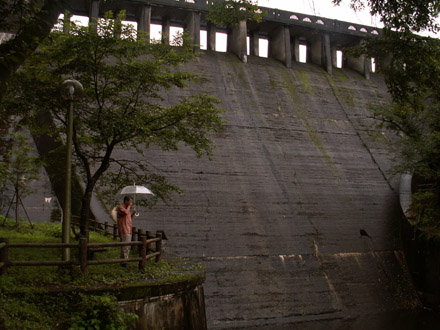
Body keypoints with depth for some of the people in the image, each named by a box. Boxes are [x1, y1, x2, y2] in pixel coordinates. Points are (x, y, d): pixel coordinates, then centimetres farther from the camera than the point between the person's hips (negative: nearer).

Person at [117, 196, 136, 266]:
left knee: (128, 246, 13)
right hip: (124, 230, -10)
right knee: (125, 246, -12)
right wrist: (129, 206, -14)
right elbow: (125, 212, -29)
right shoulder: (120, 207, -10)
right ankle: (124, 261, -9)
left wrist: (133, 213, 7)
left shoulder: (127, 208, 17)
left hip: (128, 230, 10)